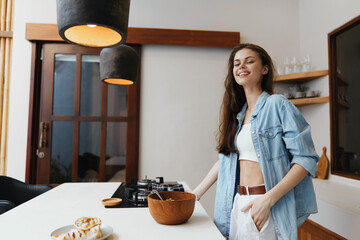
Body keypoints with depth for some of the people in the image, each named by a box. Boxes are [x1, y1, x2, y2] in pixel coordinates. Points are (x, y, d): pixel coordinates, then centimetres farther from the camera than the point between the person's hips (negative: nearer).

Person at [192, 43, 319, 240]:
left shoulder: (278, 105, -9)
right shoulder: (238, 113, 9)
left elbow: (306, 159, -13)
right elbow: (225, 158, 14)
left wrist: (268, 199, -21)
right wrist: (197, 193, 12)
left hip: (269, 207, -5)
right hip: (238, 203, 6)